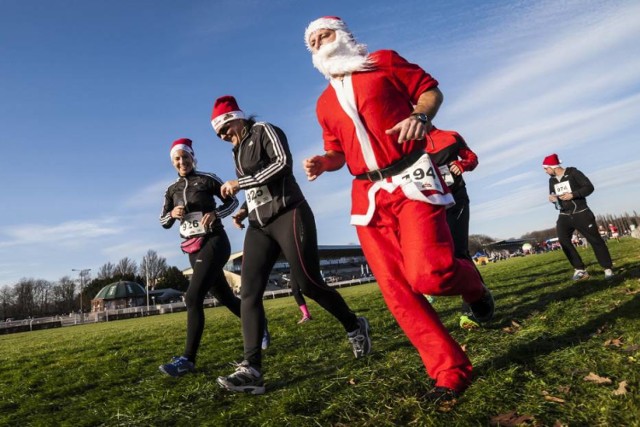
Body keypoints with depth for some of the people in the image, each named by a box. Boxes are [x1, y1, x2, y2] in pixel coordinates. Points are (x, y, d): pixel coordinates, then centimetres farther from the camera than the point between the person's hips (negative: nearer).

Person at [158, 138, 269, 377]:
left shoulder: (207, 180, -2)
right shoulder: (172, 190, 12)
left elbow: (233, 201, 2)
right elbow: (164, 222, 13)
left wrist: (215, 213, -16)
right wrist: (173, 213, -9)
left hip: (214, 242, -6)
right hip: (193, 249, 6)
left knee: (193, 298, -18)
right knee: (225, 297, 13)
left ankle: (188, 359, -13)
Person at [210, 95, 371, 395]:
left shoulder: (264, 131, 1)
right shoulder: (238, 152, 23)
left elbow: (283, 163, -17)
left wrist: (239, 183, -16)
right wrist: (243, 211, 10)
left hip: (288, 216, -7)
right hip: (259, 226, 8)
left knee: (308, 284, -8)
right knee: (249, 292, -8)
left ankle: (355, 328, 17)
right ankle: (251, 369, -12)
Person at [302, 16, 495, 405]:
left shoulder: (384, 62, 9)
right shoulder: (324, 103, 21)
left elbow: (431, 90, 9)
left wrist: (420, 117, -12)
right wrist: (323, 163, 2)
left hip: (411, 179, -4)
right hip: (368, 195, 5)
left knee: (428, 273, -22)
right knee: (397, 291, -3)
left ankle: (472, 284, 15)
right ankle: (450, 371, 10)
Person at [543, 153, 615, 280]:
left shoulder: (573, 173, -8)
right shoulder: (552, 180, 9)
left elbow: (589, 187, -11)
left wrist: (572, 194, -22)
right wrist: (551, 198, -5)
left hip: (581, 213, -5)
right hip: (564, 216, 5)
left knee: (595, 240, 0)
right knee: (563, 241, -13)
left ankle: (608, 269, 13)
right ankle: (580, 269, -6)